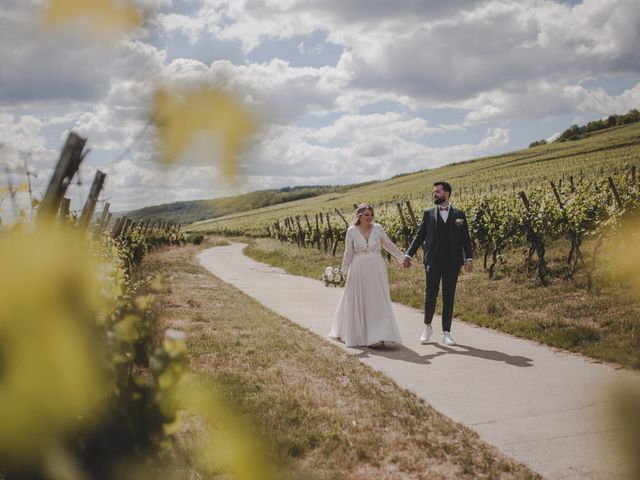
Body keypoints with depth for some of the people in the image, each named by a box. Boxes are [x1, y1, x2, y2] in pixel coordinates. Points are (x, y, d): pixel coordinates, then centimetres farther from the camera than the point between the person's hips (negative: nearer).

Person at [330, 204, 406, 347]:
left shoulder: (377, 228, 1)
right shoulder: (351, 231, -2)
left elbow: (389, 245, 11)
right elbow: (348, 253, 2)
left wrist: (402, 257, 13)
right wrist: (342, 271, -3)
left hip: (377, 270, 1)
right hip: (359, 270, -1)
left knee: (377, 301, 0)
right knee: (358, 302, 8)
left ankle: (377, 336, 2)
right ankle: (357, 334, 24)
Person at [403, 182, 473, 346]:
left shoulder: (459, 214, 7)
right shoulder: (428, 213, 8)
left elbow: (465, 238, 4)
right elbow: (419, 236, 7)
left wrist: (469, 258, -8)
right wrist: (408, 255, -2)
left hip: (452, 262, 0)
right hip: (433, 261, 0)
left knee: (449, 297, 5)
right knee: (430, 295, -2)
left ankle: (446, 333, 13)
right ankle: (427, 326, 20)